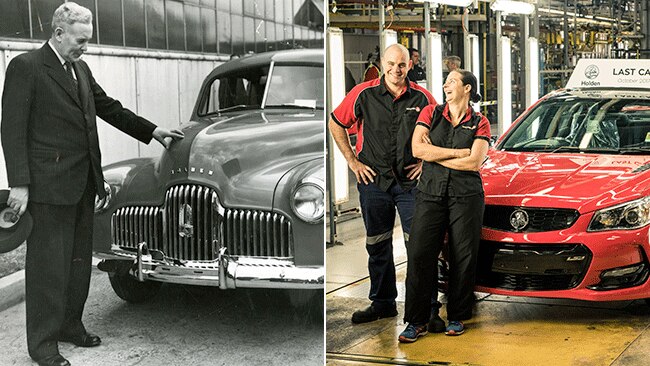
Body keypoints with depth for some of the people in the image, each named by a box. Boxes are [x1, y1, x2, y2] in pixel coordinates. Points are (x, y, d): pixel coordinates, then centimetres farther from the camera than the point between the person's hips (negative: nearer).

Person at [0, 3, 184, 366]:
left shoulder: (80, 69, 14)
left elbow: (108, 107, 24)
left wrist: (152, 130, 17)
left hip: (84, 183, 8)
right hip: (49, 183, -8)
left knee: (79, 260, 13)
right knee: (48, 264, -3)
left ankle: (71, 324, 25)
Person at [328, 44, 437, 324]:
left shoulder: (421, 98, 1)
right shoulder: (363, 94, -1)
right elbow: (336, 123, 9)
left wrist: (425, 162, 2)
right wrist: (352, 161, 4)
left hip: (410, 181, -1)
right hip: (373, 180, 1)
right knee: (377, 246, 9)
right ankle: (382, 303, 21)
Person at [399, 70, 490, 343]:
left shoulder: (479, 123, 5)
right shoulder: (431, 113, 9)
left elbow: (474, 163, -8)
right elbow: (418, 149, -6)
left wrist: (435, 155, -6)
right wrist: (459, 152, -8)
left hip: (466, 195, -1)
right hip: (431, 193, 1)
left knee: (463, 257, 2)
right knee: (419, 255, -6)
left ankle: (457, 317, 15)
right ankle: (417, 321, 0)